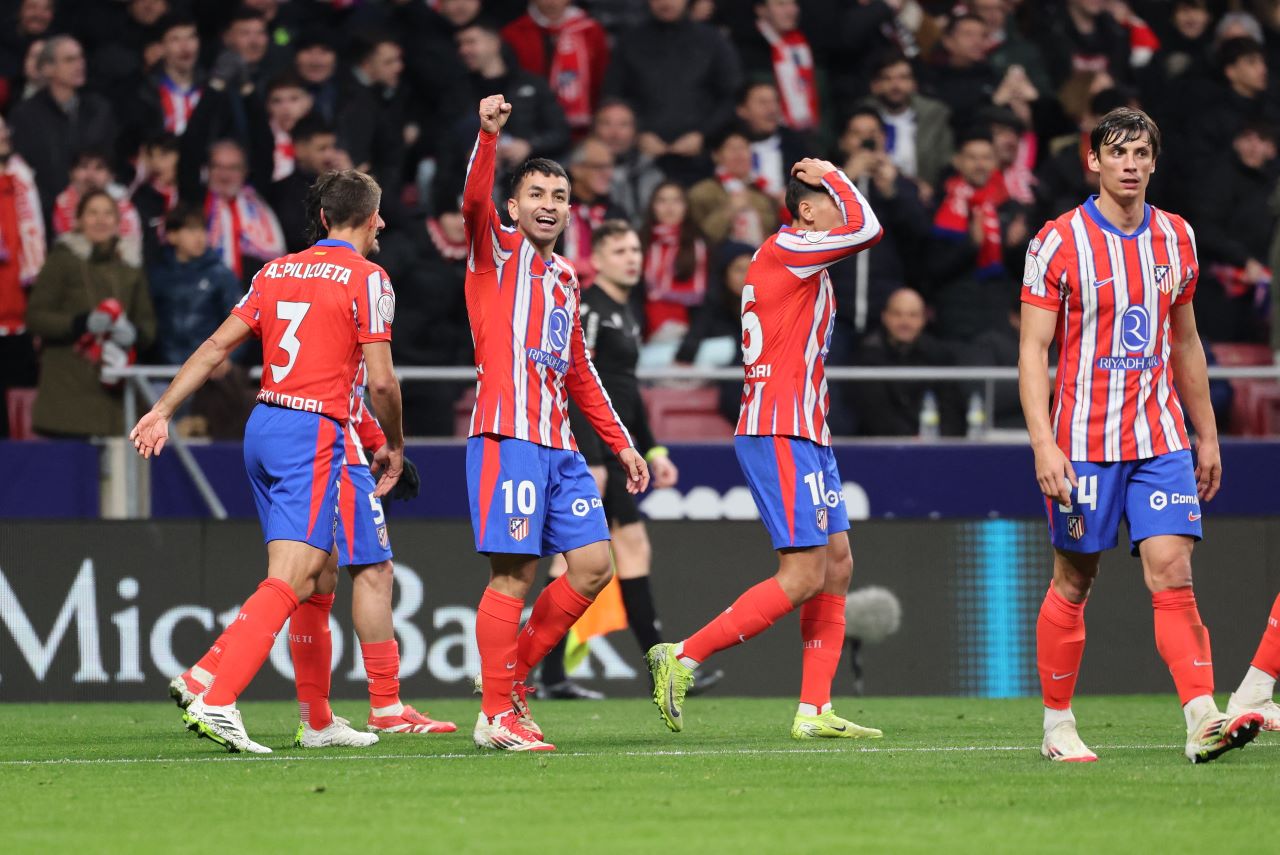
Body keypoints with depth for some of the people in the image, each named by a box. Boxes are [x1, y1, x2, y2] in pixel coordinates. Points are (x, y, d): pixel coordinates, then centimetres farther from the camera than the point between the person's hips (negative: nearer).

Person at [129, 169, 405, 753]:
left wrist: (162, 410, 11)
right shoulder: (366, 278, -5)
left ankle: (319, 720, 22)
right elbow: (381, 381, -8)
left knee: (316, 577, 16)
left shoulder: (276, 272, 13)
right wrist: (395, 446, 8)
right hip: (314, 434, -8)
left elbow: (217, 345, 9)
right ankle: (215, 703, -28)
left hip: (263, 424, 8)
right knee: (290, 579, -13)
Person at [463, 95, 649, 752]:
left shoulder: (565, 279, 22)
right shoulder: (496, 251, 3)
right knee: (513, 573, -10)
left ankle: (512, 675, 13)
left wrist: (621, 444, 26)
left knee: (592, 564, 2)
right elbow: (474, 200, -19)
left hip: (558, 444, 7)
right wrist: (488, 135, -34)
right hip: (507, 435, -7)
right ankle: (497, 715, -5)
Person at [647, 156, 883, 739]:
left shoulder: (802, 266, 19)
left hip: (804, 434, 11)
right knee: (804, 575, -13)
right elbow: (867, 229, -20)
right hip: (779, 434, -11)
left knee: (837, 565, 7)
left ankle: (814, 711, 5)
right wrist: (831, 175, -7)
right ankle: (684, 658, -10)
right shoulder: (785, 249, -11)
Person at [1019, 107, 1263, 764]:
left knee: (1173, 575, -9)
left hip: (1161, 439, 3)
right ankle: (1057, 726, 16)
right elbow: (1032, 351, -7)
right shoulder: (1059, 242, -6)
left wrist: (1208, 435, 17)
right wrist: (1044, 445, -16)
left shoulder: (1176, 238, 9)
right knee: (1073, 583, 4)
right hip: (1083, 442, -3)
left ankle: (1203, 721, -18)